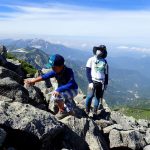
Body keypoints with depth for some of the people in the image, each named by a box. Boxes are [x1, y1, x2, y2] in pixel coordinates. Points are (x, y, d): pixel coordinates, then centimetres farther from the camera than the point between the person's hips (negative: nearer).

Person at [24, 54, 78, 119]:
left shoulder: (68, 72, -32)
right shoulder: (55, 71, -14)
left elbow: (70, 84, -42)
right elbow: (45, 76, -10)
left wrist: (58, 90, -52)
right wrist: (33, 81, -18)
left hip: (72, 90, -7)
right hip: (63, 90, 8)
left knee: (57, 96, -33)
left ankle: (62, 111, -8)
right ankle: (69, 110, 43)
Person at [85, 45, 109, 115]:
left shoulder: (104, 62, 7)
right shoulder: (91, 60, -2)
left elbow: (106, 73, 13)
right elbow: (88, 72, -5)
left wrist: (106, 83, 12)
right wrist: (90, 82, -12)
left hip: (101, 82, 3)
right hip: (93, 81, -3)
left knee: (98, 97, 7)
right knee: (90, 96, -10)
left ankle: (95, 112, 18)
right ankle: (87, 111, 4)